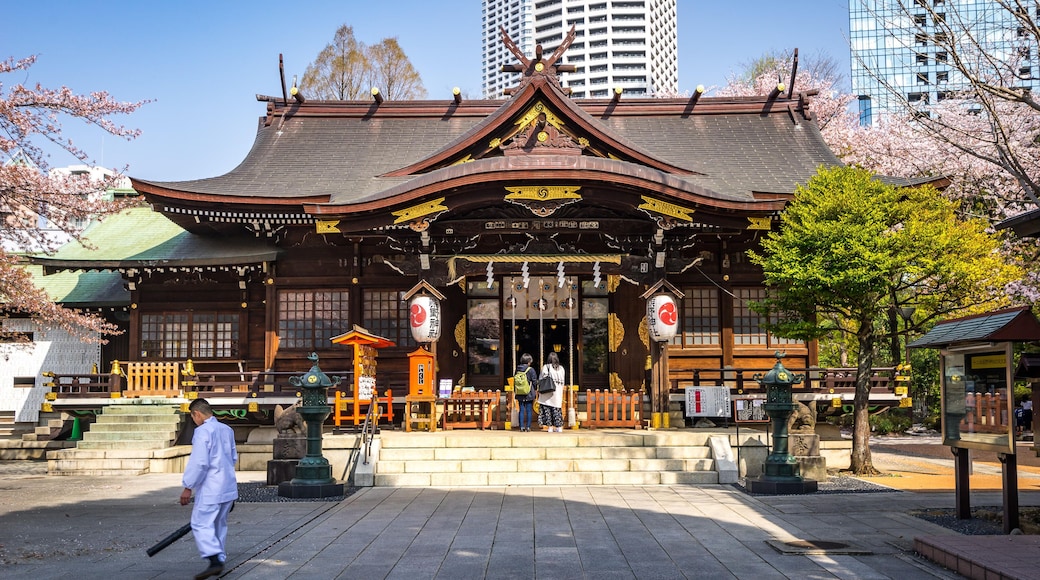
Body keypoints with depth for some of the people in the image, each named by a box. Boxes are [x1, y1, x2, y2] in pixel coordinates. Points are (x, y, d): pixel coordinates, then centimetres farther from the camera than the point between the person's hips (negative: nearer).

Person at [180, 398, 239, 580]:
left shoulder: (202, 431, -15)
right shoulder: (227, 430, 11)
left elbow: (199, 463, -21)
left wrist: (188, 487, -14)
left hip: (210, 489, -8)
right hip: (229, 487, 8)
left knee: (201, 524, -5)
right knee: (219, 524, 18)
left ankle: (215, 560, -16)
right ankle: (219, 558, 22)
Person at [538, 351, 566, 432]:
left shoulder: (545, 367, -6)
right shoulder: (561, 368, 3)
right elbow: (562, 382, 6)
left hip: (547, 392, -3)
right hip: (557, 393, 3)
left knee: (547, 409, 3)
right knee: (557, 409, 10)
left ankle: (550, 427, -1)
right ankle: (559, 427, 9)